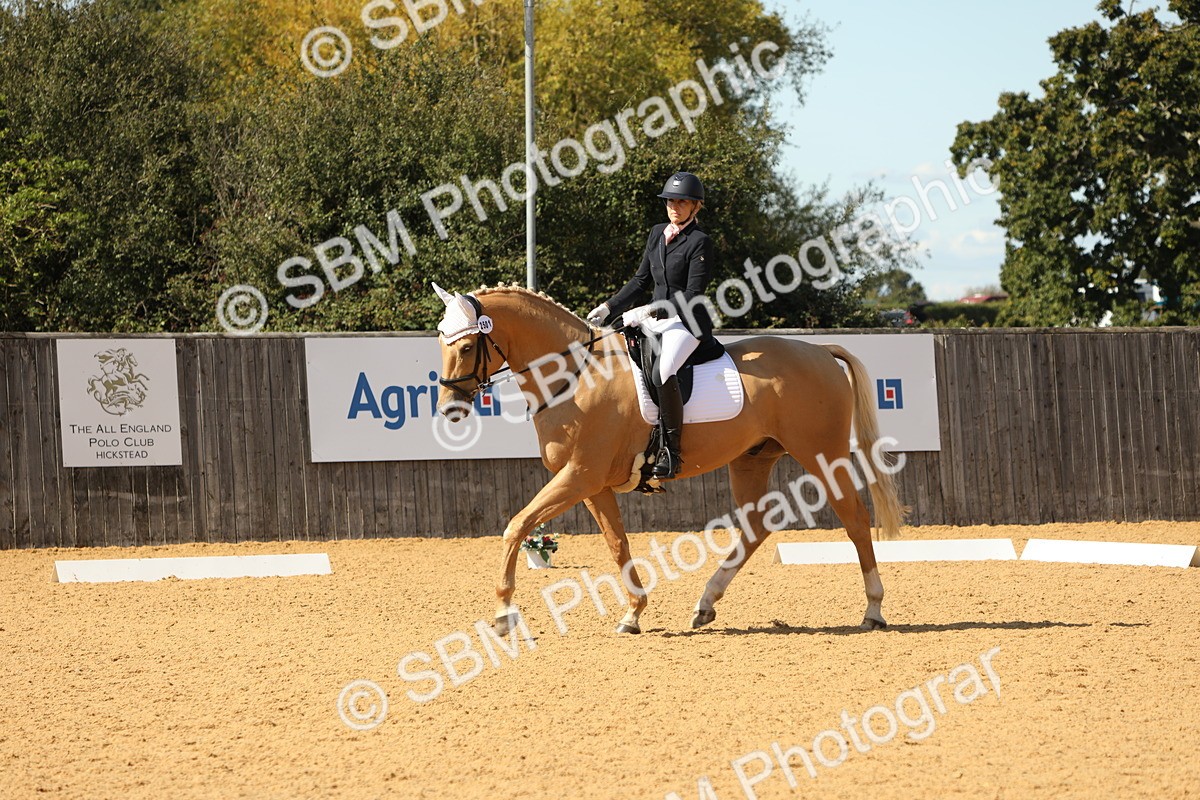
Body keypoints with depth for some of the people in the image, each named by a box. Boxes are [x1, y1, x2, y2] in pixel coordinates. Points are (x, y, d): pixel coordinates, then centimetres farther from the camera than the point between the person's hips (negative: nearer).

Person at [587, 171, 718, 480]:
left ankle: (672, 450, -29)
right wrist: (609, 308, 10)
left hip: (687, 322, -9)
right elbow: (641, 281, 21)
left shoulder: (700, 242, -10)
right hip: (656, 319, 9)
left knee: (662, 373, -35)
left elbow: (692, 297, -15)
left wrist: (648, 312, -19)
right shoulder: (657, 234, 14)